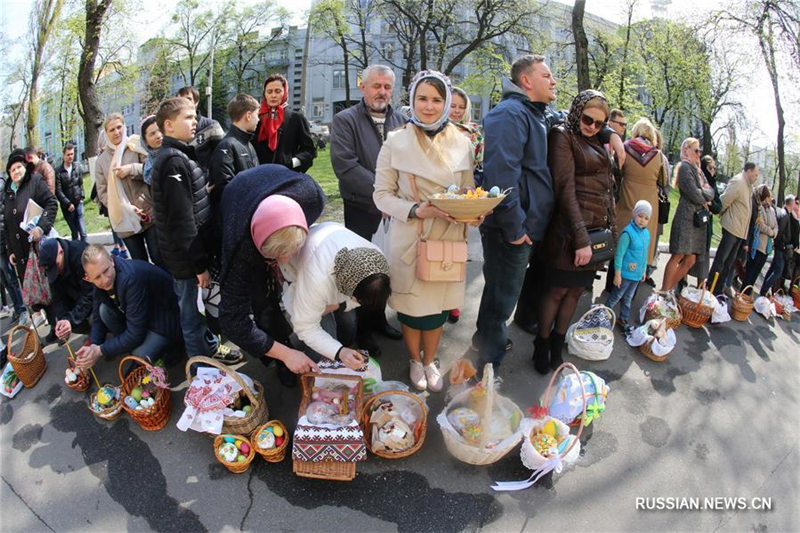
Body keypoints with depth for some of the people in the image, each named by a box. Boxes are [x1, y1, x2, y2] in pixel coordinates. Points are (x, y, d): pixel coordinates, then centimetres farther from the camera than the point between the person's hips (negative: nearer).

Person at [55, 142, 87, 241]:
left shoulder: (77, 167, 2)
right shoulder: (58, 171, -7)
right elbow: (58, 191, -8)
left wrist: (81, 197, 5)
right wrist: (68, 204, -11)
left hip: (78, 203, 2)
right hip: (67, 206, -1)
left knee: (82, 231, -6)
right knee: (74, 232, 7)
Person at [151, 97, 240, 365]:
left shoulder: (177, 156, 13)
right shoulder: (173, 160, -20)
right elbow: (182, 220, -24)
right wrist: (200, 264, -21)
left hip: (190, 253, 10)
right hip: (187, 260, -10)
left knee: (197, 308, 24)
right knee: (193, 314, 6)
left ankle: (211, 346, 40)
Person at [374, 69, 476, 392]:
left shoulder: (462, 143, 2)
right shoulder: (396, 142, -6)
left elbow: (468, 191, 9)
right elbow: (382, 194, -6)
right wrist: (417, 210, -21)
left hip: (448, 238, 2)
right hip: (410, 239, -2)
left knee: (437, 304, 14)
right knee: (412, 303, 10)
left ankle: (430, 361, 38)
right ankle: (415, 360, 36)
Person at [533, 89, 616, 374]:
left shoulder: (597, 143, 18)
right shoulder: (562, 136, -5)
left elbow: (607, 187, 21)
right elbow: (565, 188, -15)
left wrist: (611, 228, 11)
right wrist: (581, 237, -21)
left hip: (598, 230, 7)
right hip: (572, 229, -7)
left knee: (576, 290, 11)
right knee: (558, 289, 1)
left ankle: (557, 345, 23)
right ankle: (542, 346, 17)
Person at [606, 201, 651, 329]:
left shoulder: (646, 233, 4)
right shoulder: (628, 233, -20)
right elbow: (619, 255, -18)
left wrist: (644, 270, 19)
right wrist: (617, 275, -17)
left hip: (637, 274, 7)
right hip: (625, 274, -7)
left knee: (628, 298, 19)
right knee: (616, 297, 6)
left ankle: (623, 319, 31)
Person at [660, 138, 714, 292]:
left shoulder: (697, 169, 22)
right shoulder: (685, 167, -6)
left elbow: (711, 193, 13)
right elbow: (693, 193, -15)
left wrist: (702, 192, -7)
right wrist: (704, 200, 4)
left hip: (698, 219, 9)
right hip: (686, 217, -9)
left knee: (690, 259, 6)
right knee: (678, 256, -10)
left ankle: (670, 289, 12)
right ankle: (664, 291, -7)